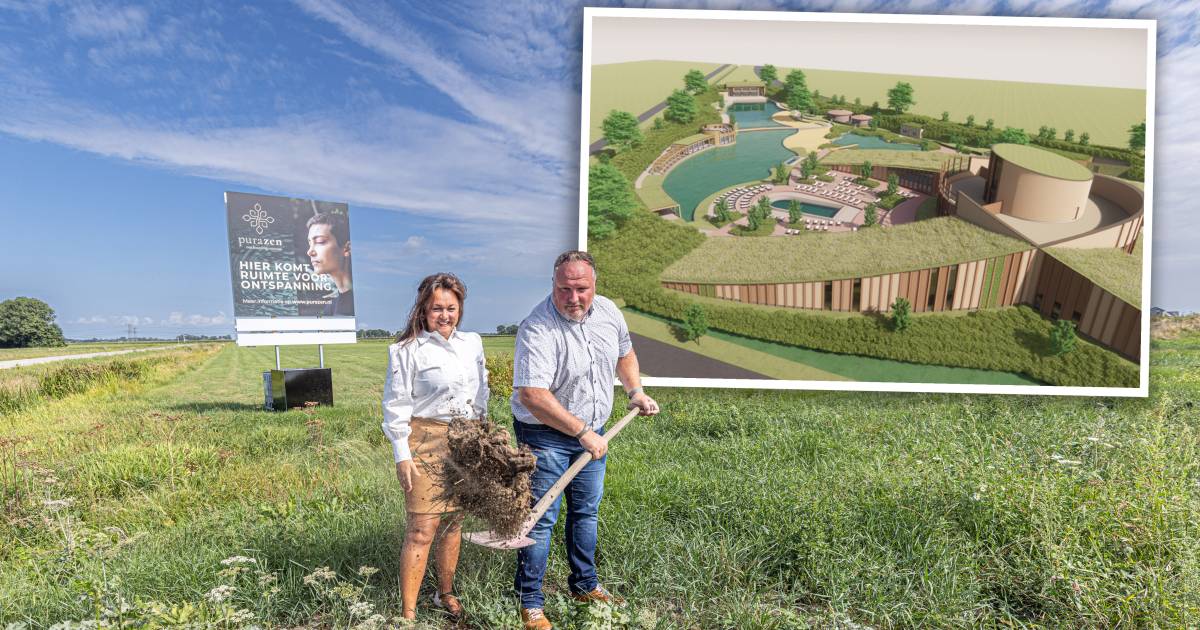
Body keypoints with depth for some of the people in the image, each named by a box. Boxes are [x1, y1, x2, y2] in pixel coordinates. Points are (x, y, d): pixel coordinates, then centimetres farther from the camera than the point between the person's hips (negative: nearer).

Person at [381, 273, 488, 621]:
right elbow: (397, 404, -8)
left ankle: (446, 593, 32)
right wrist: (402, 454, -9)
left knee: (455, 522, 14)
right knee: (421, 530, -5)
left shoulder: (472, 343, 7)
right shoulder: (407, 349, -9)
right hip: (426, 440, -5)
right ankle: (407, 612, 7)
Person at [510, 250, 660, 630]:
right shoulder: (537, 329, -26)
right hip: (546, 436, -6)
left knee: (586, 511, 19)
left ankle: (585, 586, 37)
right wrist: (583, 433, -29)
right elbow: (533, 396, -34)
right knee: (541, 519, -1)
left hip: (593, 433, 7)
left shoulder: (608, 311, -4)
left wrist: (635, 392, 8)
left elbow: (624, 352, 17)